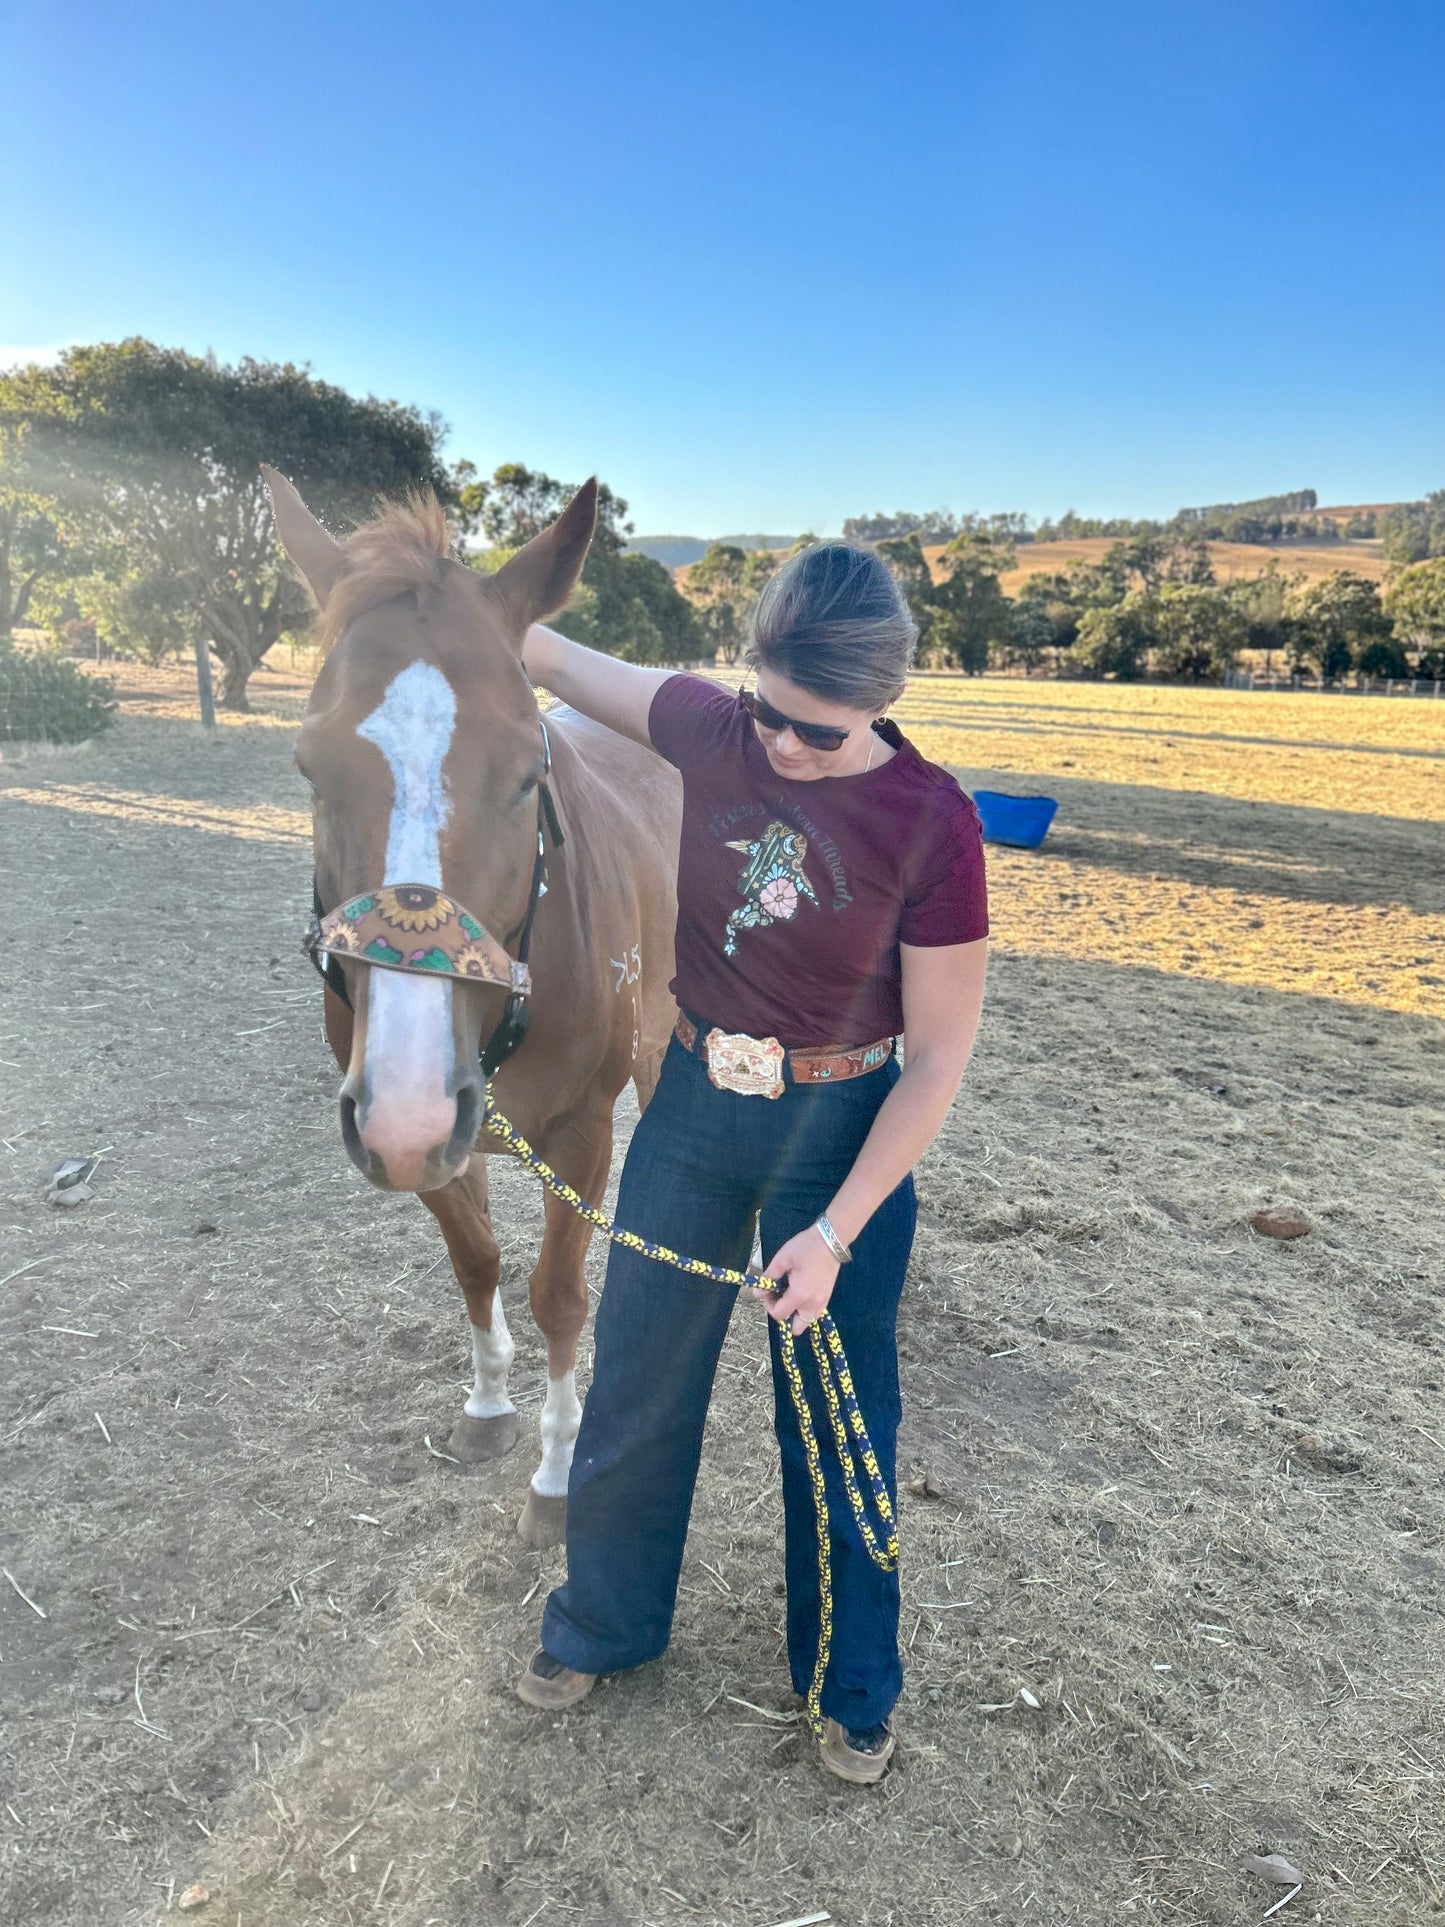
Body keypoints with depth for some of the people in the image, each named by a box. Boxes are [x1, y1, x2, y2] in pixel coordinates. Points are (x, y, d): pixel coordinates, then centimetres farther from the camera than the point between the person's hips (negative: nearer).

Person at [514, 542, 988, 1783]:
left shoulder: (932, 827, -21)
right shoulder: (711, 730, -10)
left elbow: (937, 1060, -16)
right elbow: (557, 659, 8)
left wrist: (834, 1233, -18)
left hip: (843, 1132, -3)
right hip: (694, 1104, 4)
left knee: (836, 1419, 12)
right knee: (636, 1390, 17)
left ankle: (853, 1689, 40)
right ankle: (605, 1623, 46)